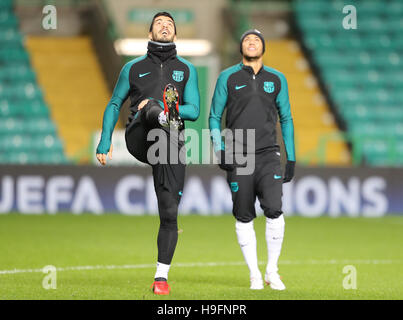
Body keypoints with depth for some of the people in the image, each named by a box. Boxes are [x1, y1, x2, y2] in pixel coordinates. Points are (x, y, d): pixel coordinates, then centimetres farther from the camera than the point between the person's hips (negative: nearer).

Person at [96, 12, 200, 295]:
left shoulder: (186, 69, 17)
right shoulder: (134, 68, 17)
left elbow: (194, 111, 7)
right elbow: (115, 104, 21)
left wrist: (172, 110, -12)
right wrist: (105, 140, 12)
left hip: (171, 145, 1)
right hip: (138, 140, -1)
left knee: (169, 213, -5)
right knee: (150, 107, -35)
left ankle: (162, 277, 2)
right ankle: (161, 117, -73)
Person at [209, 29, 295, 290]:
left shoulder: (277, 79, 10)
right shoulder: (228, 78, 5)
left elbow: (286, 119, 15)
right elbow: (215, 117, 7)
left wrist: (291, 159, 10)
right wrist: (220, 150, -7)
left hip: (268, 156, 0)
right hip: (238, 158, 0)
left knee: (274, 210, -15)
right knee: (244, 217, 0)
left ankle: (272, 271, -2)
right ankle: (254, 275, 10)